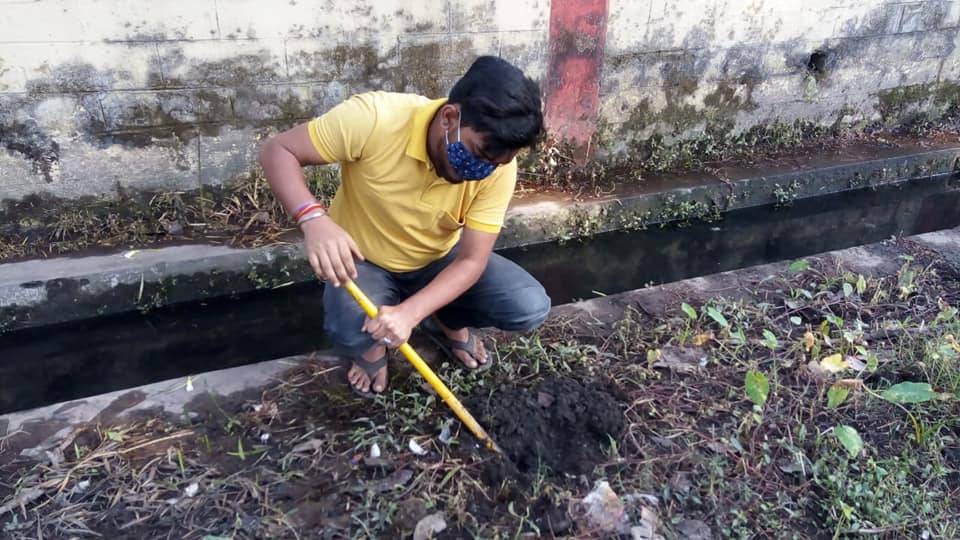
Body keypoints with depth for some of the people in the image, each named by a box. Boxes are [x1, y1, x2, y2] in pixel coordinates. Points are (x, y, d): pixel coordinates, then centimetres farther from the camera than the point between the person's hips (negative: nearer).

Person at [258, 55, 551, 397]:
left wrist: (409, 312, -38)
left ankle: (447, 322, 15)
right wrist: (313, 218, -44)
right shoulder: (375, 119, -32)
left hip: (440, 260, 3)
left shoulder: (498, 167, -23)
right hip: (363, 259, -2)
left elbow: (471, 260, -21)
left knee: (531, 308, -16)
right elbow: (277, 151, -24)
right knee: (352, 334, -34)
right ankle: (373, 344, 6)